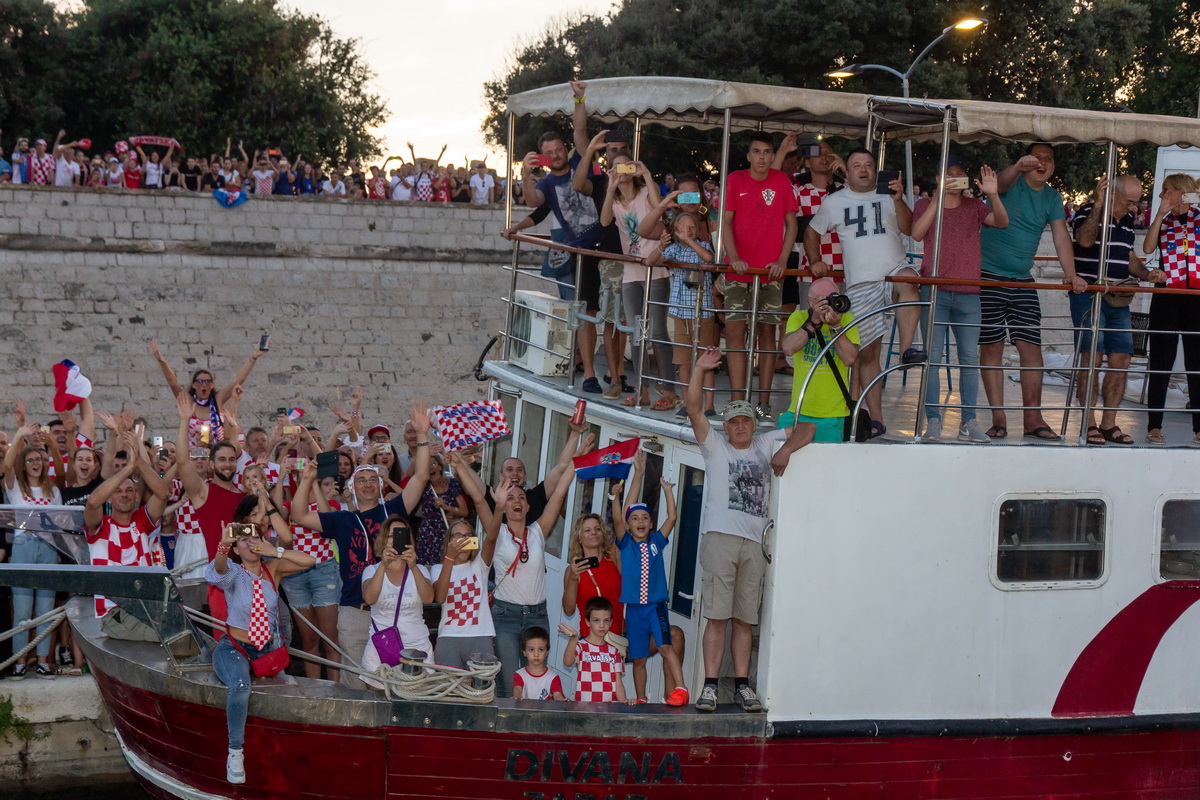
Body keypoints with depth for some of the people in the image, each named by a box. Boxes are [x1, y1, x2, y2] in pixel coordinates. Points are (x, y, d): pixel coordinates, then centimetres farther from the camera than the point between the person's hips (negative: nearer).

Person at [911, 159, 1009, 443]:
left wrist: (993, 195, -22)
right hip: (935, 290, -2)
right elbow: (917, 233, -11)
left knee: (970, 358, 1)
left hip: (968, 293, 2)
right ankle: (933, 421, -5)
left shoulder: (975, 207, 12)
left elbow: (1001, 222, -5)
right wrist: (938, 199, -17)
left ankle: (968, 422, 3)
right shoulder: (926, 204, 8)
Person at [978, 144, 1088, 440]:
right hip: (989, 277, -5)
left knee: (1031, 347, -1)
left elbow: (1061, 236, 0)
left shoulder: (1052, 198, 9)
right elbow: (1001, 182, -31)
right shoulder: (1012, 183, -6)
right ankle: (998, 419, 1)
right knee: (991, 347, -2)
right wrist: (1019, 167, -54)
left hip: (1023, 282, 5)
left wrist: (1071, 274, -14)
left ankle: (1033, 418, 2)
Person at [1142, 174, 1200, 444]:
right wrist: (1161, 213, -8)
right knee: (1161, 364, 0)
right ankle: (1154, 426, 2)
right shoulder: (1162, 222, 13)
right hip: (1166, 297, 1)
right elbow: (1147, 248, -4)